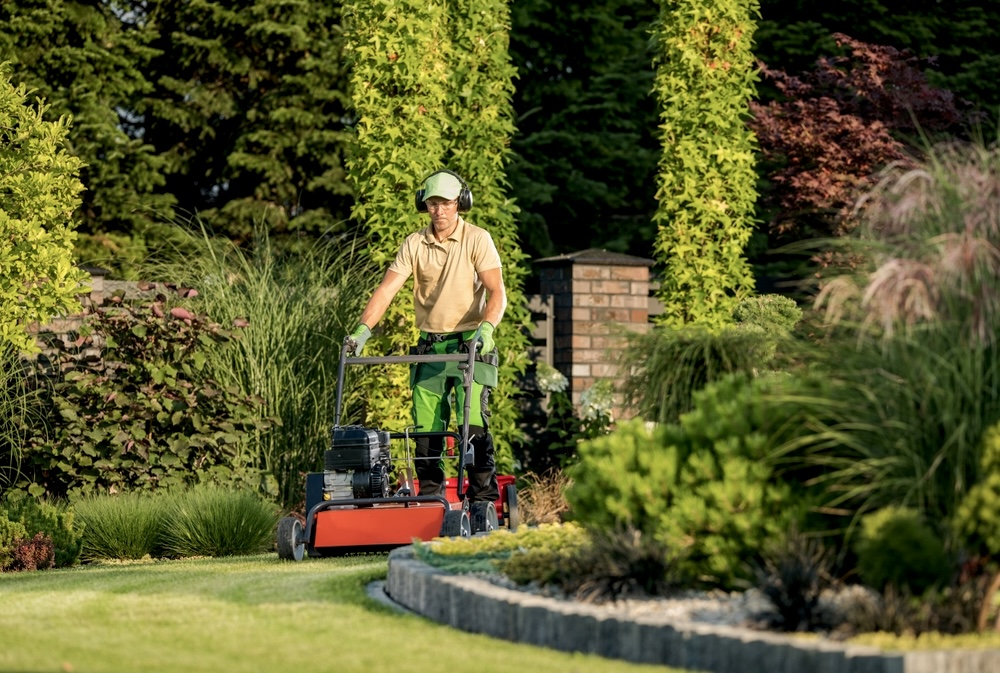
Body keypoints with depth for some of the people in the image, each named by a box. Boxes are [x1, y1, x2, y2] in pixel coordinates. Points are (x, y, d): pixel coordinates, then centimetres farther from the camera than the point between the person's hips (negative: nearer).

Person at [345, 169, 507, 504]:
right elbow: (387, 289, -2)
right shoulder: (414, 244, 4)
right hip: (430, 346, 4)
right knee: (426, 426, 1)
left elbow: (497, 292, -12)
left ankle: (484, 499, -9)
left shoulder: (478, 239, -5)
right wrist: (363, 329, -16)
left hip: (469, 343, -4)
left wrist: (486, 326, -31)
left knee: (473, 422, -13)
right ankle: (430, 500, 9)